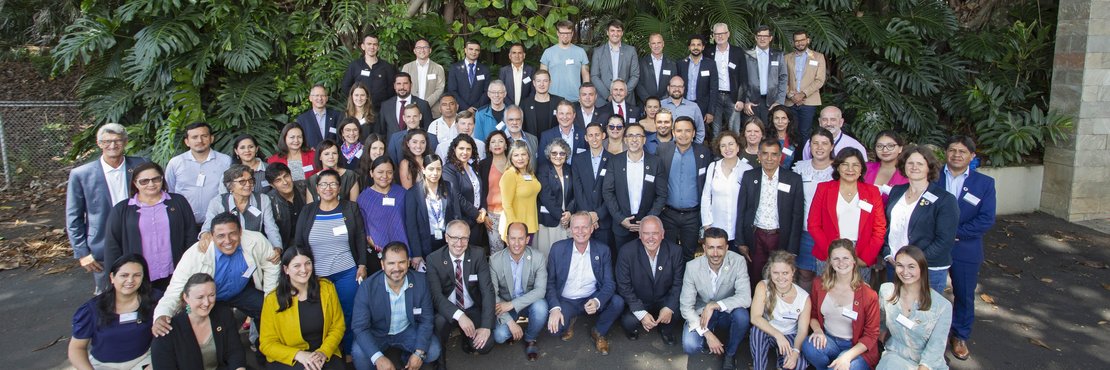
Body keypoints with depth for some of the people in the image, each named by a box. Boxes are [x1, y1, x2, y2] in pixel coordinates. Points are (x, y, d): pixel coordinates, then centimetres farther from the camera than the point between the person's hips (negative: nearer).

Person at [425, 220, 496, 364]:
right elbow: (436, 295, -19)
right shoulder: (434, 259, -12)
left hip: (473, 309, 1)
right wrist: (459, 315, -36)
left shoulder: (478, 254, -11)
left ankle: (469, 340, 15)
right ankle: (439, 357, -3)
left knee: (485, 345, -22)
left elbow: (487, 290, -14)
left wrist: (486, 326, -25)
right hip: (447, 311, -1)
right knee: (439, 322, -34)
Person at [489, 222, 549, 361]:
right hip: (505, 305, 0)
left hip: (529, 302, 0)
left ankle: (530, 339, -2)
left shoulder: (538, 257, -16)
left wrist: (512, 304, -30)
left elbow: (541, 290, -21)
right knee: (499, 336, -25)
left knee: (541, 306, -33)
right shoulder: (495, 260, -15)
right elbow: (492, 294, -13)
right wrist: (510, 322, -22)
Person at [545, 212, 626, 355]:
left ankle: (599, 332, 5)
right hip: (565, 301, -1)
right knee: (555, 326, -29)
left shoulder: (603, 250, -5)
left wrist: (597, 301, -30)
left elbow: (609, 283, -8)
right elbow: (550, 282, -5)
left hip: (591, 299, 1)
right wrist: (555, 308, -22)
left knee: (618, 302, -26)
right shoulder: (558, 248, -7)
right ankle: (569, 321, 11)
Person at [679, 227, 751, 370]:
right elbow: (686, 306, -17)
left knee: (741, 315, -33)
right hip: (701, 313, -1)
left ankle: (730, 354, -4)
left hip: (727, 312, 1)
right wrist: (707, 334, -26)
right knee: (690, 347, -25)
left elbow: (745, 298, -26)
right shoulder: (692, 267, -20)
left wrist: (714, 306, -34)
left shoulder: (738, 261, -20)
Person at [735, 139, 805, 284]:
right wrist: (740, 242, 1)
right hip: (755, 237, 1)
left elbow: (797, 216, -2)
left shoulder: (794, 179, -2)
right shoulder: (748, 177, 3)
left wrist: (792, 250, -5)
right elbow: (741, 211, 4)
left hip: (781, 239, -1)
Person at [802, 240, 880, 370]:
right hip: (827, 340, 4)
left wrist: (847, 356, -23)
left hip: (857, 348, -3)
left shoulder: (868, 295, -14)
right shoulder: (819, 284, -2)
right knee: (809, 347, -30)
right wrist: (818, 330, -12)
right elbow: (813, 314, 12)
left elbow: (871, 335, -9)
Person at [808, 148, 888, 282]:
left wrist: (864, 259, -6)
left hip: (862, 262, 1)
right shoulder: (824, 189, 5)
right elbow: (813, 225, 1)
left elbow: (880, 229, 4)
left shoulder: (872, 192, 8)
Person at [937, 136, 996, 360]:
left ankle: (960, 337, 33)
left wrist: (955, 232, -16)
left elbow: (986, 220, -9)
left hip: (965, 250, 0)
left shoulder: (984, 183, -2)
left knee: (964, 295, 13)